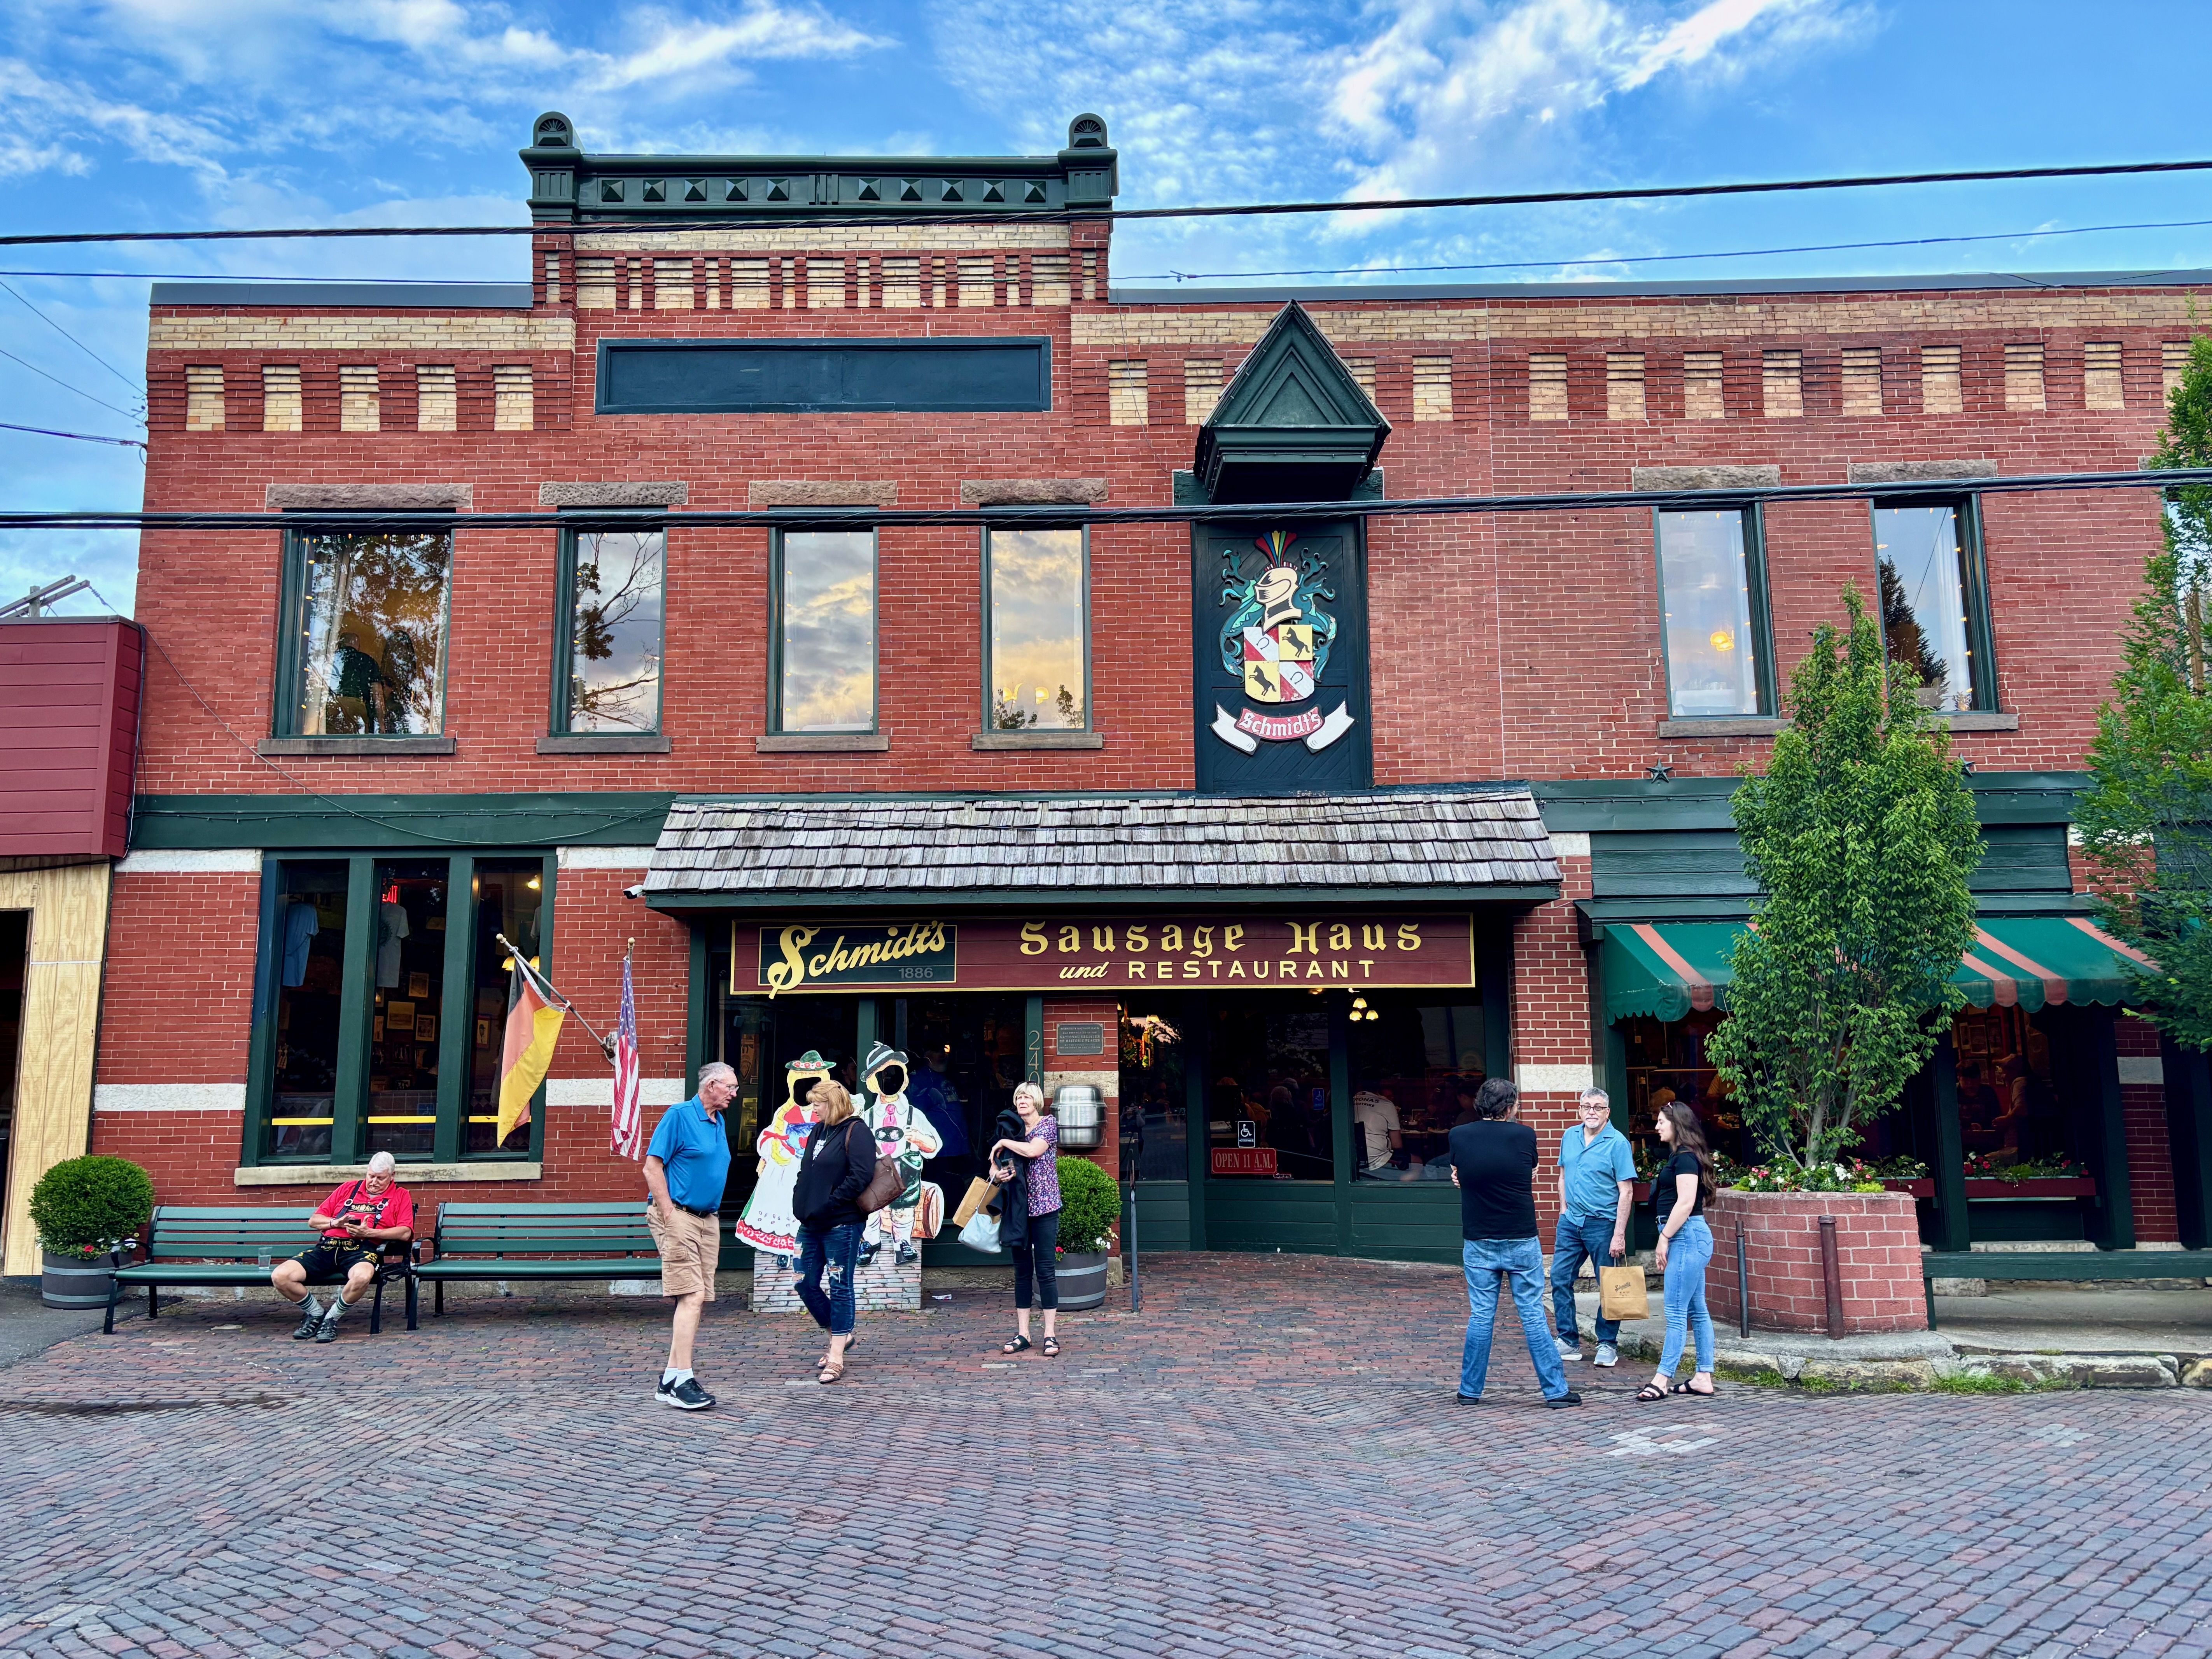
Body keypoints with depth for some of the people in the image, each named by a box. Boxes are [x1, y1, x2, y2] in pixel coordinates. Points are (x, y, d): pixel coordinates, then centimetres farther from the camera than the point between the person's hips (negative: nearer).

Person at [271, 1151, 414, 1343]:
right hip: (328, 1246, 4)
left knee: (362, 1277, -40)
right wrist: (336, 1223, 0)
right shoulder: (349, 1189, 24)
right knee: (280, 1276, -18)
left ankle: (332, 1318, -10)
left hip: (362, 1249, -4)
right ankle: (316, 1313, 7)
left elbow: (405, 1233, -3)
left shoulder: (400, 1196, 13)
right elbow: (314, 1221, 22)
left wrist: (368, 1233, -13)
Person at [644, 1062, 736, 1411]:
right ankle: (682, 1381, -10)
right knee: (691, 1297, -13)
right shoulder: (679, 1115, -8)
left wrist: (714, 1213, 17)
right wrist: (670, 1217, -16)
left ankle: (669, 1380, 15)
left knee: (696, 1300, 7)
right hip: (679, 1216, -8)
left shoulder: (719, 1122, 15)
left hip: (708, 1220, 8)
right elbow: (652, 1168, -13)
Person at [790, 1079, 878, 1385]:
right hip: (811, 1225, 9)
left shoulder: (855, 1131, -10)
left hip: (841, 1225, -9)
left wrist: (829, 1205, -19)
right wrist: (801, 1202, 7)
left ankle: (836, 1359, 4)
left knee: (840, 1288, -1)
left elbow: (862, 1175, -19)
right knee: (806, 1285, 11)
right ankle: (841, 1336, 30)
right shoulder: (818, 1131, 15)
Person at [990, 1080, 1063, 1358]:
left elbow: (1033, 1150, -18)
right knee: (1022, 1271, 8)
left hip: (1044, 1206, -5)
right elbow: (994, 1165, 13)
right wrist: (997, 1175, -10)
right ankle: (1022, 1333, 13)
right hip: (1018, 1207, 5)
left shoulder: (1049, 1123, -1)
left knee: (1046, 1270, -4)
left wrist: (1003, 1142, -6)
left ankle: (1050, 1335, 1)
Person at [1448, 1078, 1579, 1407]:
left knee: (1480, 1317, 9)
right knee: (1534, 1316, 4)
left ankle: (1470, 1391, 14)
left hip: (1478, 1244, 2)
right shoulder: (1524, 1136, -6)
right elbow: (1531, 1176, 10)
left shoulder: (1459, 1136, -2)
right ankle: (1555, 1389, 8)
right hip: (1522, 1242, -2)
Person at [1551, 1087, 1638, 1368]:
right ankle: (1569, 1342, 14)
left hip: (1602, 1224, -5)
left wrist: (1619, 1235, -17)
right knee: (1560, 1279, 4)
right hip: (1570, 1222, 5)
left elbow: (1626, 1192, -13)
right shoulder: (1570, 1137, 8)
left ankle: (1608, 1345, 16)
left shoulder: (1617, 1143, -10)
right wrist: (1564, 1210, 12)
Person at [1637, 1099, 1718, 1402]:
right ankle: (1704, 1378, 14)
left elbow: (1685, 1203, -19)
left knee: (1676, 1311, -9)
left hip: (1687, 1237, -11)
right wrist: (1666, 1239, 18)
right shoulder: (1683, 1156, 18)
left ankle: (1662, 1380, -8)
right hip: (1688, 1239, 11)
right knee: (1697, 1311, 11)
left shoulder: (1686, 1157, -13)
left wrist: (1664, 1238, -17)